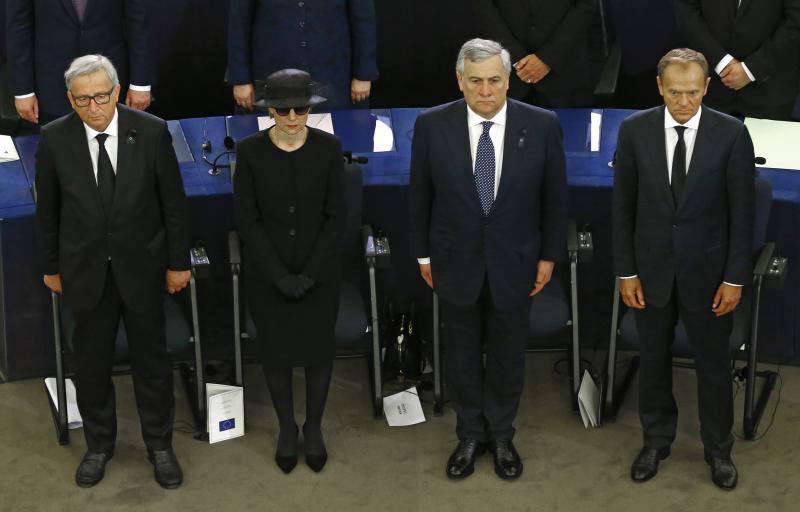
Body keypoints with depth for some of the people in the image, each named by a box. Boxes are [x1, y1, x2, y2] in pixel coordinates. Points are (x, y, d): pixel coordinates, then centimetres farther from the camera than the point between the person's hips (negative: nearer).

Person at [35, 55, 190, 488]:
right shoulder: (54, 139, -10)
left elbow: (174, 203, -5)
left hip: (141, 268, -1)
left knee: (151, 360, 11)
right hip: (86, 270, 1)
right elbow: (47, 210, 1)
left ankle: (159, 445, 29)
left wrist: (178, 262, -1)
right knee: (91, 363, 13)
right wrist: (51, 267, 7)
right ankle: (98, 445, 33)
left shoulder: (151, 132, -13)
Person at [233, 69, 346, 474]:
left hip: (319, 269, 0)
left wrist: (310, 274, -13)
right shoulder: (250, 151, -11)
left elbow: (336, 217, -7)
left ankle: (314, 428, 28)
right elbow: (246, 218, -9)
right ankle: (286, 428, 29)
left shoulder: (329, 148, -10)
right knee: (275, 349, 10)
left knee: (318, 348, 9)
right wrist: (279, 275, -14)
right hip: (267, 271, 0)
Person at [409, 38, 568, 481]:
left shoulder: (542, 125, -10)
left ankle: (501, 437, 31)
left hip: (514, 262, 0)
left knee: (507, 357, 13)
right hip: (455, 262, 0)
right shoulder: (432, 125, -10)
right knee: (462, 357, 13)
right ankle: (470, 436, 31)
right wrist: (423, 253, 3)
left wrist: (550, 255, 0)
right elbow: (419, 195, 0)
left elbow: (555, 196, -2)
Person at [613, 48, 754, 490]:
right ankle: (656, 440, 34)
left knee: (713, 363, 11)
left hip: (707, 271, -1)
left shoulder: (731, 134, -11)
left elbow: (741, 212, -7)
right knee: (653, 361, 15)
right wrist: (625, 271, -3)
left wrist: (735, 277, -8)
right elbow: (623, 206, -1)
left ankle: (718, 449, 29)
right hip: (651, 269, 2)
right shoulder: (634, 130, -7)